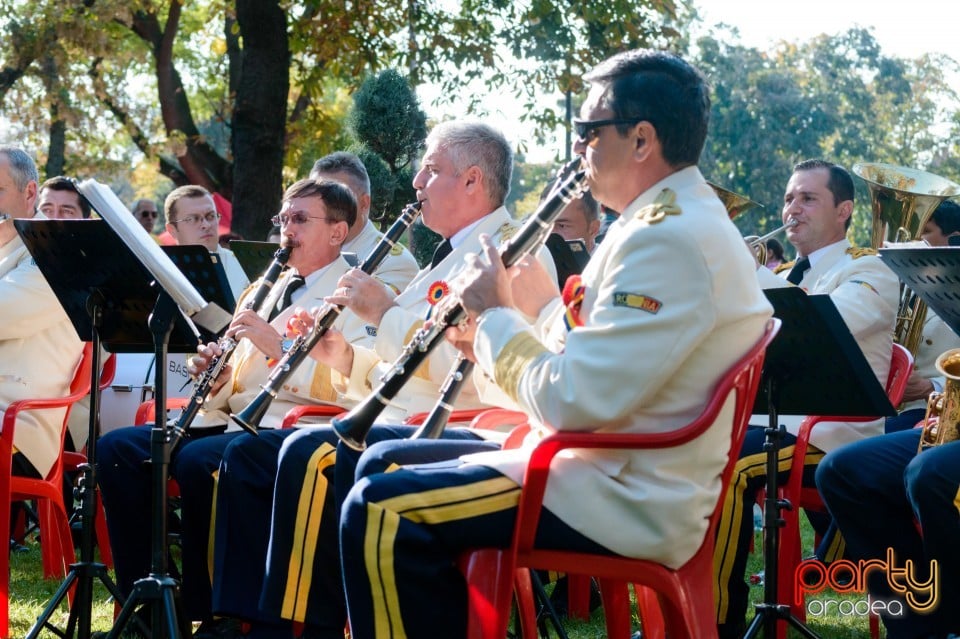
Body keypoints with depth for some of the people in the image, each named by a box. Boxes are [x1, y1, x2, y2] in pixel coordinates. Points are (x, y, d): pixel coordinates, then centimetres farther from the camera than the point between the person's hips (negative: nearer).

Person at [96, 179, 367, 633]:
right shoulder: (270, 288, 22)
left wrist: (280, 347, -23)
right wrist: (214, 376, 0)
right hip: (234, 420, 9)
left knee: (197, 460, -34)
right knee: (116, 448, -9)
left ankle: (211, 612, -18)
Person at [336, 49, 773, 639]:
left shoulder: (667, 241, -20)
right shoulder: (683, 220, 14)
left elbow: (572, 401, -24)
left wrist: (495, 314, -9)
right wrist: (538, 305, 6)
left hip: (628, 504, -11)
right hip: (620, 469, 11)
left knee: (379, 510, -19)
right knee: (383, 462, 16)